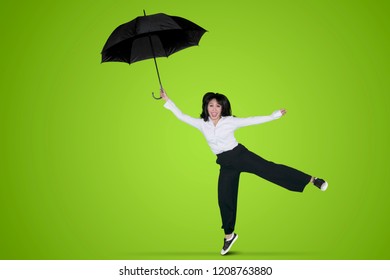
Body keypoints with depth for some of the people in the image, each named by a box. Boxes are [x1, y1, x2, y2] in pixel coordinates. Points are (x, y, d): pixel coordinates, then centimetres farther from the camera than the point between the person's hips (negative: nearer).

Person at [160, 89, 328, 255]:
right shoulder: (202, 124, 1)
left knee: (269, 169, -15)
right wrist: (167, 100, -3)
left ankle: (311, 180, -14)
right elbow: (181, 116, 2)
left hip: (240, 154, -3)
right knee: (224, 199, 7)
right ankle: (229, 235, 23)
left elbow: (253, 120, -5)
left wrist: (274, 115, -6)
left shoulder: (230, 121, -7)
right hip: (226, 164, 3)